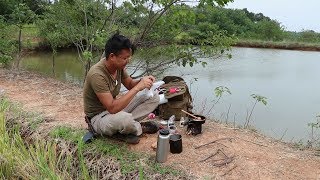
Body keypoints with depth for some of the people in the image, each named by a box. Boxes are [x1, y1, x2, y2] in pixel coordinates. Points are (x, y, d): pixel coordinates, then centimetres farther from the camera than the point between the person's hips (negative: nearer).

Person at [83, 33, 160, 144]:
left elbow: (130, 84, 8)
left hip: (114, 107, 7)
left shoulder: (119, 65, -9)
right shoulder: (97, 75, -31)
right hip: (98, 117, -7)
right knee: (124, 119, -41)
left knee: (154, 97, -2)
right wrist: (138, 87, -34)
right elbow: (112, 108, -36)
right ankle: (139, 128, -5)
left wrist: (142, 81, -16)